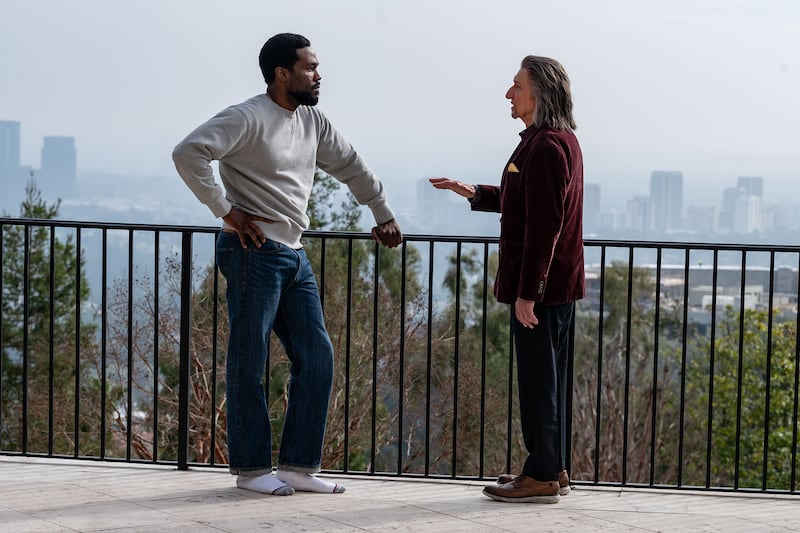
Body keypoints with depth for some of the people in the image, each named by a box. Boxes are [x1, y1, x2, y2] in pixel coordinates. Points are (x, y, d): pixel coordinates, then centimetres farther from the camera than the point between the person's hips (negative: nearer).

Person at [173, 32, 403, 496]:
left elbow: (350, 166, 25)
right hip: (254, 252, -8)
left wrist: (385, 215, 27)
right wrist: (225, 210, -17)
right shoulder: (247, 119, -12)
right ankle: (252, 468, 9)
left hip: (294, 257, 8)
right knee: (250, 363, -1)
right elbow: (189, 152, -21)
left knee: (317, 356, 5)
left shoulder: (313, 122, 13)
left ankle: (299, 466, 12)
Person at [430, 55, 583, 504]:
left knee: (538, 378, -4)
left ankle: (542, 477, 1)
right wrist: (474, 193, 22)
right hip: (559, 282, 10)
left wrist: (527, 292, -23)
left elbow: (543, 226, -23)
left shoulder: (546, 146, -18)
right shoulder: (562, 140, 15)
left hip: (542, 284, -10)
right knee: (548, 378, 15)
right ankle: (554, 470, 22)